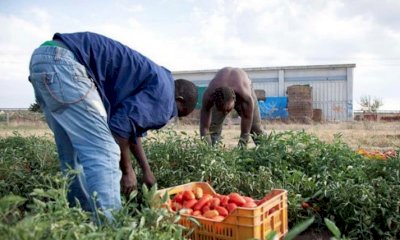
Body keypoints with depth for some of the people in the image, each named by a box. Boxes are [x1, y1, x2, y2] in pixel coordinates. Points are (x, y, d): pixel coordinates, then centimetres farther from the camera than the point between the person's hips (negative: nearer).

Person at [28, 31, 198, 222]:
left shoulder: (151, 78, 25)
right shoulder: (163, 89, -3)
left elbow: (131, 123, 33)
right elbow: (122, 124, -15)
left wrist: (147, 171, 38)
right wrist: (127, 170, 0)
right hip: (64, 62, -10)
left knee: (72, 154, 15)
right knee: (104, 153, -10)